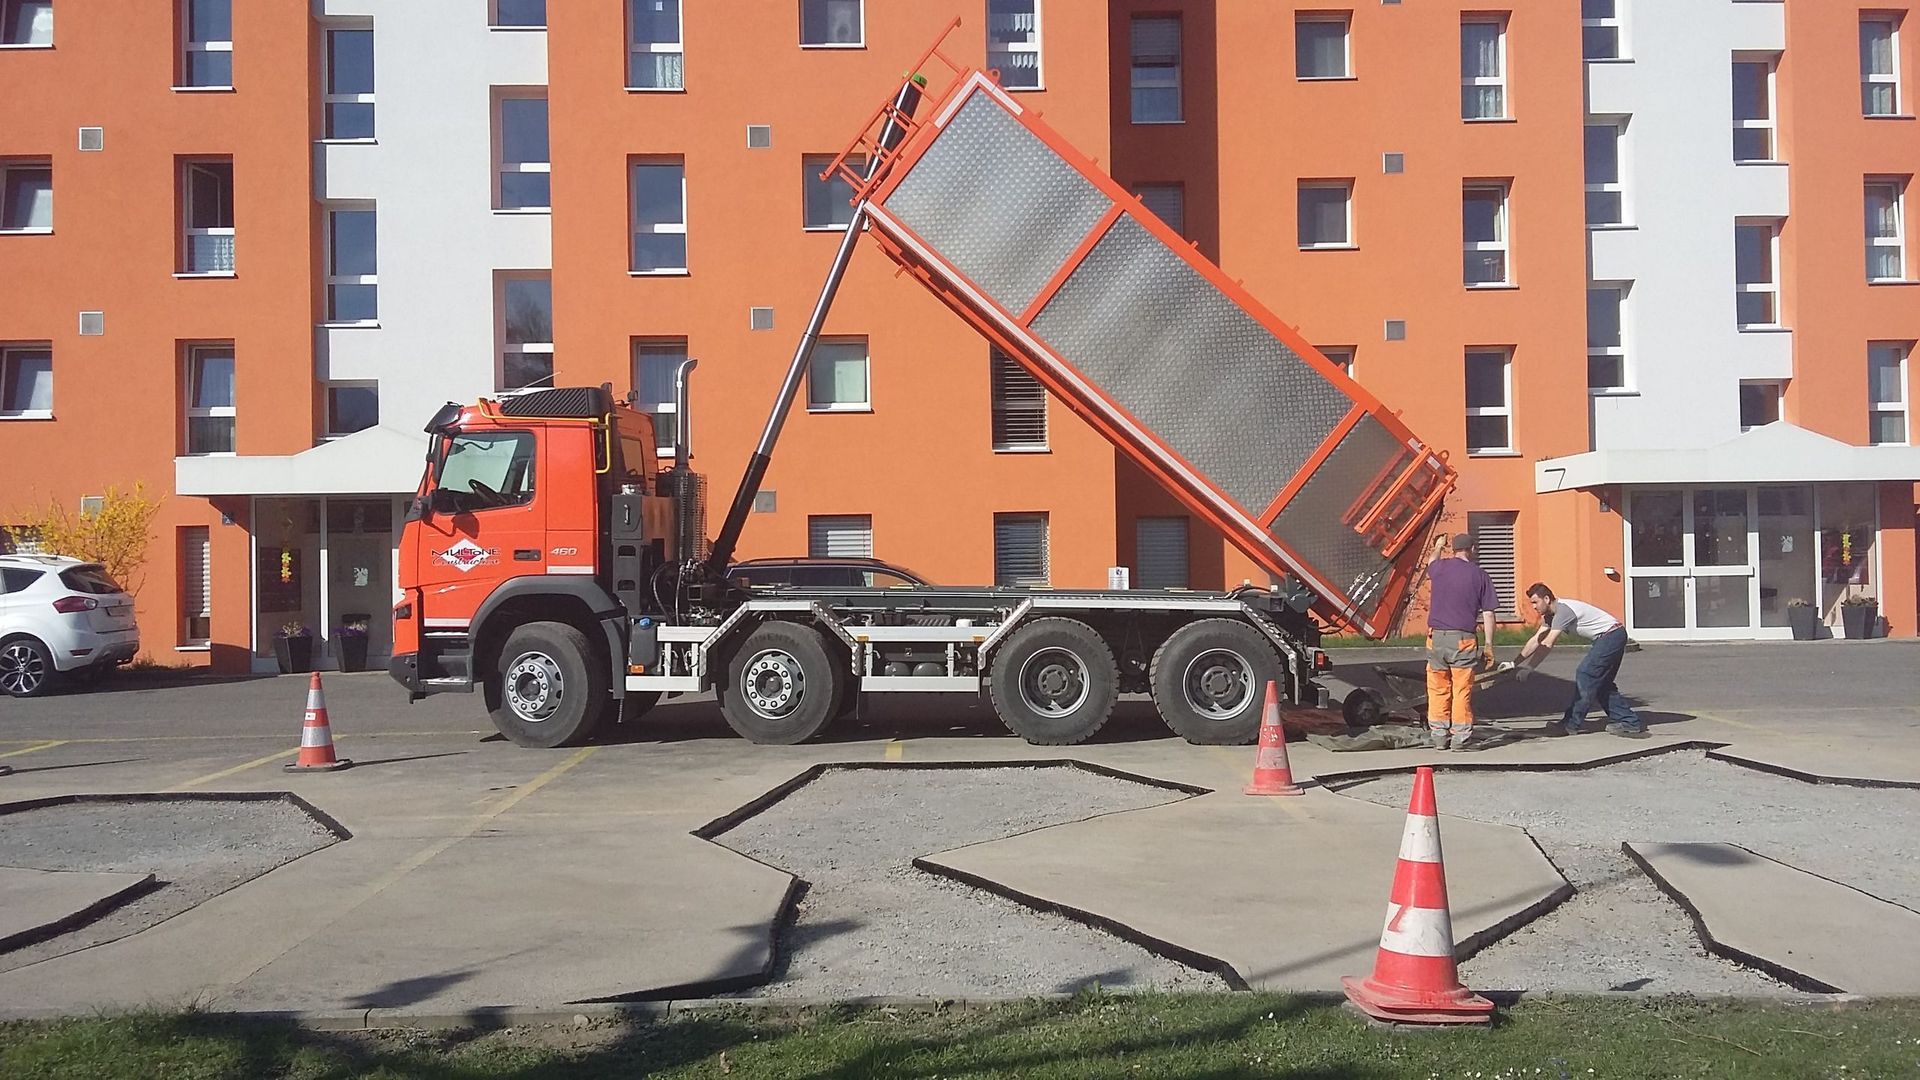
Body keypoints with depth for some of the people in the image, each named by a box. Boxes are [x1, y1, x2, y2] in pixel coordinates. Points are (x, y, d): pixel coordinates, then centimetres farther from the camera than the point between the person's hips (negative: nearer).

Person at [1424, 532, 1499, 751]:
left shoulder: (1439, 567, 5)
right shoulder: (1479, 575, 1)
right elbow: (1488, 614, -1)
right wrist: (1489, 646, 4)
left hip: (1436, 636, 2)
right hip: (1463, 639, -2)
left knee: (1438, 689, 9)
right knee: (1462, 690, 3)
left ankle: (1438, 736, 13)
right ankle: (1460, 737, 5)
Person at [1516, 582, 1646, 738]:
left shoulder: (1563, 610, -22)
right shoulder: (1551, 614, 9)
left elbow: (1546, 645, -27)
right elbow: (1536, 640, 10)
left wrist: (1527, 669, -26)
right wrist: (1515, 663, 4)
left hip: (1610, 636, -10)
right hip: (1614, 637, 10)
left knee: (1585, 675, -11)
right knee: (1601, 683, 10)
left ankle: (1570, 725, -7)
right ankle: (1630, 723, 12)